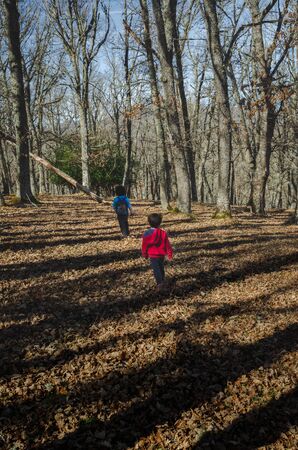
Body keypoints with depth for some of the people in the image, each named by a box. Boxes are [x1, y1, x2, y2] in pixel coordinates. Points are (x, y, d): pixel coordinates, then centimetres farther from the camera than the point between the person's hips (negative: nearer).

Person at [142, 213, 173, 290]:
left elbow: (144, 246, -3)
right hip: (162, 255, 3)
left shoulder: (147, 234, -13)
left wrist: (145, 255, 12)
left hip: (153, 255, -3)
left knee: (156, 270, -1)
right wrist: (170, 254, 12)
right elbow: (167, 244, -1)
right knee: (161, 268, 20)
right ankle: (163, 282, 31)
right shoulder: (163, 233, -8)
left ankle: (160, 283, -13)